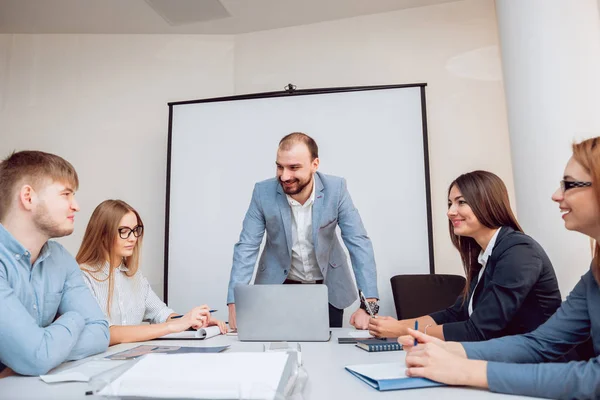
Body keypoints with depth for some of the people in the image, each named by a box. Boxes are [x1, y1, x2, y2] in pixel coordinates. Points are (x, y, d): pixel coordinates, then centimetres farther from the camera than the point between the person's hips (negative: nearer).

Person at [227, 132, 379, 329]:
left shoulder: (336, 189, -18)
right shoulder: (263, 192, -17)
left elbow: (359, 243, -17)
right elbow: (246, 247, -15)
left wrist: (368, 304, -25)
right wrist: (234, 304, -25)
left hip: (328, 287, 1)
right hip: (278, 288, 0)